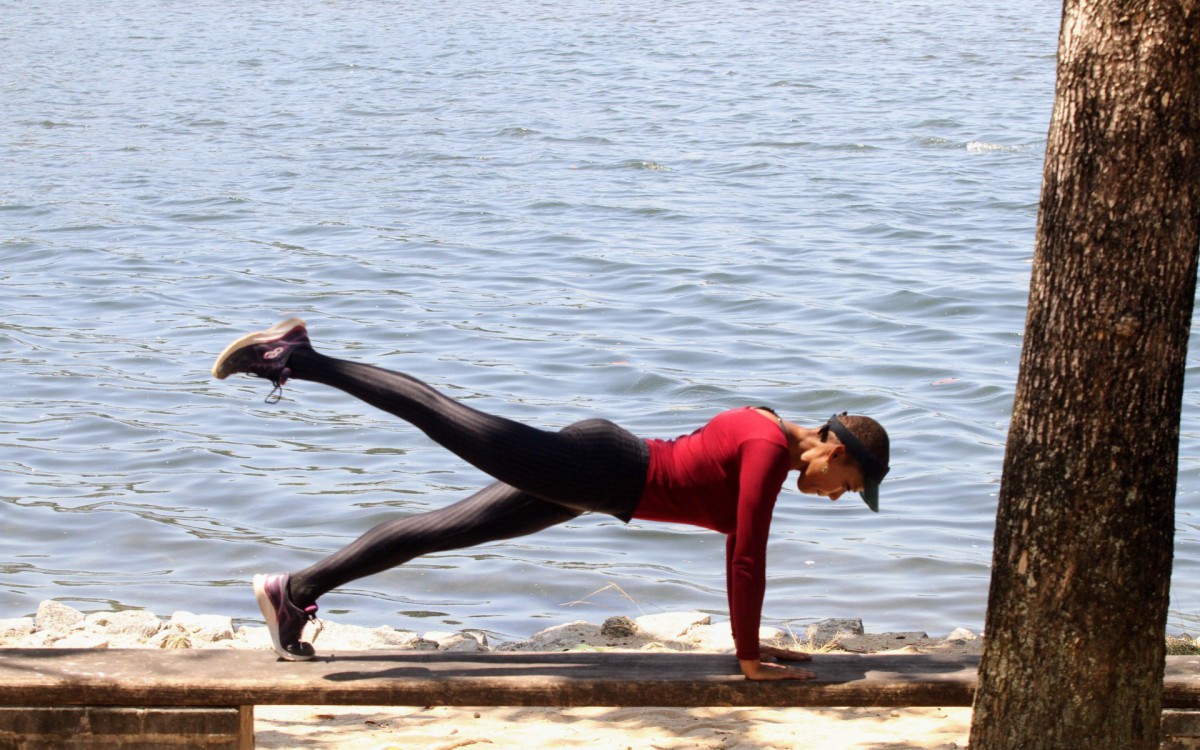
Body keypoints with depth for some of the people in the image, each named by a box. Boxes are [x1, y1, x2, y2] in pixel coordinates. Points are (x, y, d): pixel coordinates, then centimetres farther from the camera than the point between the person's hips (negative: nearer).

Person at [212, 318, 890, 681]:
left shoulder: (761, 433, 12)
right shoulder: (772, 448, -15)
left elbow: (738, 546, 21)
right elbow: (748, 557, -19)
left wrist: (752, 642, 22)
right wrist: (750, 659, -14)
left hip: (593, 477, 8)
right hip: (596, 471, -8)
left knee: (444, 530, 8)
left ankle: (295, 591, 12)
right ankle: (294, 357, -3)